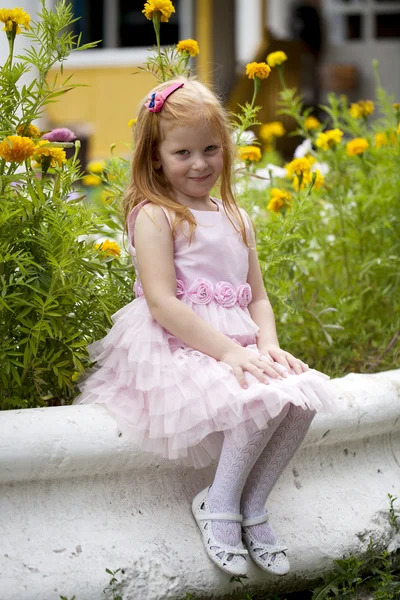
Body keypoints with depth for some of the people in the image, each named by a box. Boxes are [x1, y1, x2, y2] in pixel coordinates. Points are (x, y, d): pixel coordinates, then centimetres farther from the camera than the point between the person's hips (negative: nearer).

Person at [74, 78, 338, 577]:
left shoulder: (235, 220, 18)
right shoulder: (154, 216, -5)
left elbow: (258, 297, 16)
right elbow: (162, 302, -15)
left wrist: (269, 347, -6)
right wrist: (230, 351, -22)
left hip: (236, 345, 7)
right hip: (176, 347, -7)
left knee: (302, 393, -19)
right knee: (263, 398, -30)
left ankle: (252, 505, -4)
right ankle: (218, 505, -9)